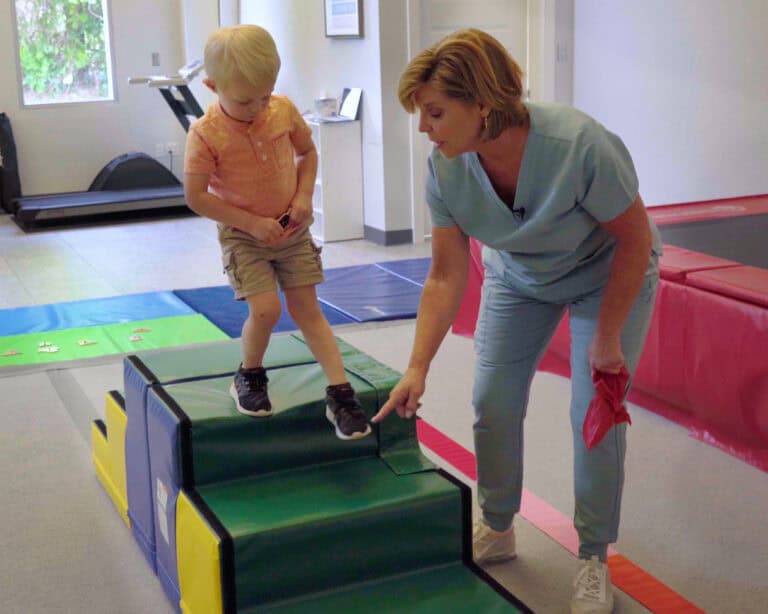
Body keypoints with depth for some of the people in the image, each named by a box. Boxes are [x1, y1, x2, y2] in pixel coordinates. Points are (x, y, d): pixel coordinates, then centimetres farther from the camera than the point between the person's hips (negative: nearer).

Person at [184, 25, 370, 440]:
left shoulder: (284, 111, -7)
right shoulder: (206, 134, -19)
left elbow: (307, 151, 9)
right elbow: (196, 196, -16)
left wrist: (305, 195, -8)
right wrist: (250, 222, -19)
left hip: (292, 230, 3)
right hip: (243, 235, -3)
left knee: (306, 308, 5)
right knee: (265, 308, -15)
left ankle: (340, 393, 6)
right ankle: (249, 376, 14)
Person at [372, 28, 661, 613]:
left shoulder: (580, 145, -38)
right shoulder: (446, 169, -24)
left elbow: (636, 239, -25)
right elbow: (446, 278, -16)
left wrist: (608, 339, -19)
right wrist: (417, 369, -22)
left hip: (609, 275, -4)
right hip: (518, 277, 4)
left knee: (596, 415, -8)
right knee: (492, 402, 1)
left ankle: (594, 560, 12)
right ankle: (497, 531, 25)